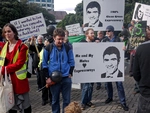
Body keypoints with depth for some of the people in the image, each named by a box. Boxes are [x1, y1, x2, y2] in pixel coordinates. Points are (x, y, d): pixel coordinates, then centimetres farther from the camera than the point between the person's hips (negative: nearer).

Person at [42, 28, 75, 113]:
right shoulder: (48, 48, -5)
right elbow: (44, 64, 0)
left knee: (67, 99, 9)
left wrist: (70, 73, -1)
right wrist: (47, 77, -4)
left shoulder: (67, 48, -1)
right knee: (55, 100, 13)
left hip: (66, 78, 1)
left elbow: (71, 62, 7)